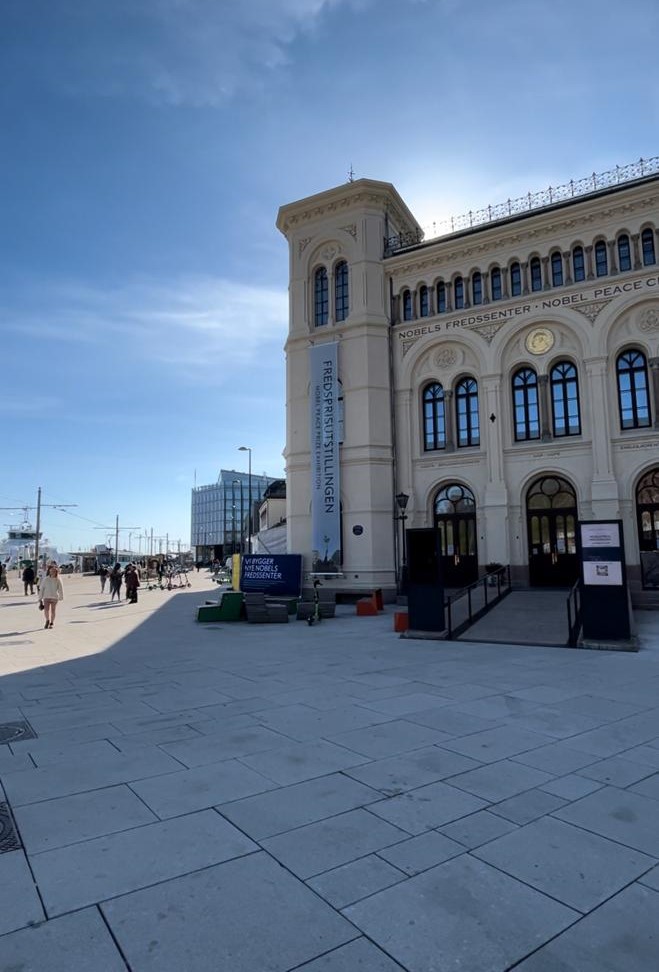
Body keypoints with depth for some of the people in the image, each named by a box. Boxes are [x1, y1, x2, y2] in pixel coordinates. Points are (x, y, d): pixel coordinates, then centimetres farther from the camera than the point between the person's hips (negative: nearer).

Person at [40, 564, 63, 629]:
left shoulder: (58, 580, -1)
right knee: (46, 610, -13)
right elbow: (41, 589, 4)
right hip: (46, 597, 0)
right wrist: (40, 598, 4)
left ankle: (51, 623, 22)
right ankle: (47, 620, 13)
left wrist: (61, 597, 0)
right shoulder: (45, 579, -1)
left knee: (53, 611, 6)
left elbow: (60, 589, 3)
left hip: (54, 597, 0)